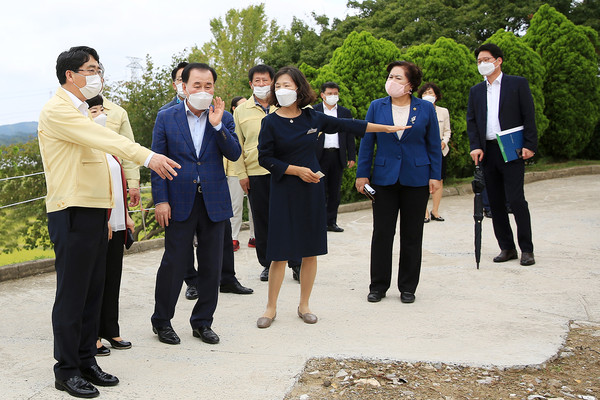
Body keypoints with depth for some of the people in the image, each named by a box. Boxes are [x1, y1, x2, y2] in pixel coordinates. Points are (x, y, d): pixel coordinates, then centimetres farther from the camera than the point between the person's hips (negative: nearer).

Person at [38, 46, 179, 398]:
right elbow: (104, 138, -25)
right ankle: (66, 370, 7)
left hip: (94, 212, 9)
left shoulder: (81, 113, 20)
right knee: (72, 293, -3)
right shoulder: (57, 111, -11)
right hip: (73, 213, -9)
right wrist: (147, 156, -35)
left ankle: (87, 361, 21)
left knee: (93, 291, 12)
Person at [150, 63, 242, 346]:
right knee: (173, 263, 1)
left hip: (215, 202, 2)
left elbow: (234, 154, -5)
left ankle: (202, 322, 22)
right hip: (179, 202, -2)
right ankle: (161, 321, 18)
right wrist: (160, 200, -6)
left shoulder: (224, 119, 7)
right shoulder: (166, 118, 2)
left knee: (211, 266, 7)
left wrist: (217, 124, -16)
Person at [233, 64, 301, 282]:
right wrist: (241, 173, 2)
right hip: (255, 172, 1)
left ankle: (296, 264, 8)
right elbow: (237, 145, 9)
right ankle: (267, 264, 19)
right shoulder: (241, 111, 9)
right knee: (261, 221, 6)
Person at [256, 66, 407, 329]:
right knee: (280, 253, -3)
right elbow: (265, 158, -5)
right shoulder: (271, 122, -5)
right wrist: (297, 170, -13)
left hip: (311, 190, 3)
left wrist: (387, 128, 17)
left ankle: (304, 305, 20)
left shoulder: (312, 118, 3)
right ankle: (271, 308, 12)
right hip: (283, 192, -3)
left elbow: (346, 125, 13)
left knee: (310, 251, 6)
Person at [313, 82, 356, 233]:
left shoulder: (345, 112, 12)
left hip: (338, 156, 3)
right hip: (320, 156, -3)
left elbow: (350, 136, 12)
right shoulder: (313, 111, 4)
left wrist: (351, 157, 6)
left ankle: (331, 222, 13)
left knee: (335, 191, 6)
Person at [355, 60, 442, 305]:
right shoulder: (377, 107, 3)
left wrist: (435, 175, -1)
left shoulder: (426, 108, 2)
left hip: (416, 179, 0)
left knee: (412, 234, 7)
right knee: (382, 233, 3)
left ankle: (408, 287, 18)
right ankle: (378, 286, 14)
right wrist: (362, 174, 0)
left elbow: (434, 145, 5)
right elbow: (366, 142, 5)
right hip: (384, 177, 0)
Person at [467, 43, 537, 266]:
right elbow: (471, 121, 12)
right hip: (487, 153, 5)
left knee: (516, 200, -10)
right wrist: (475, 146, -3)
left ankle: (527, 249, 0)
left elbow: (529, 116, -1)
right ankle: (507, 247, 14)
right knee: (495, 203, 5)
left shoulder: (517, 84, 4)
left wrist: (530, 145, -10)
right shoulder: (476, 91, 16)